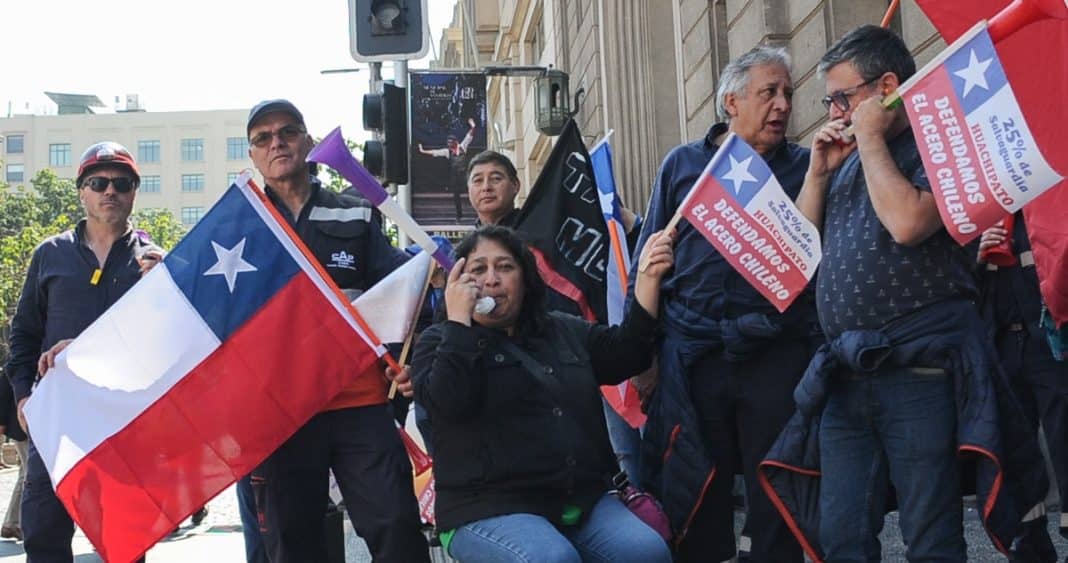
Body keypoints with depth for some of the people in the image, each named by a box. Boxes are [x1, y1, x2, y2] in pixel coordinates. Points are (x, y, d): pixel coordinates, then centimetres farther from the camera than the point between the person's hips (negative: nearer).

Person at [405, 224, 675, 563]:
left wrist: (649, 279, 5)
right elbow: (449, 403, -13)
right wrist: (458, 319, -13)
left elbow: (627, 354, 14)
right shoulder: (441, 341, 5)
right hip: (490, 509, -4)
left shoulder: (565, 331, 21)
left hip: (584, 501, 5)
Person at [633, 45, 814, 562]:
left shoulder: (803, 167, 10)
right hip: (693, 356, 0)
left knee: (777, 497, 7)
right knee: (692, 499, 5)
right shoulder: (682, 164, 10)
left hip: (777, 355, 0)